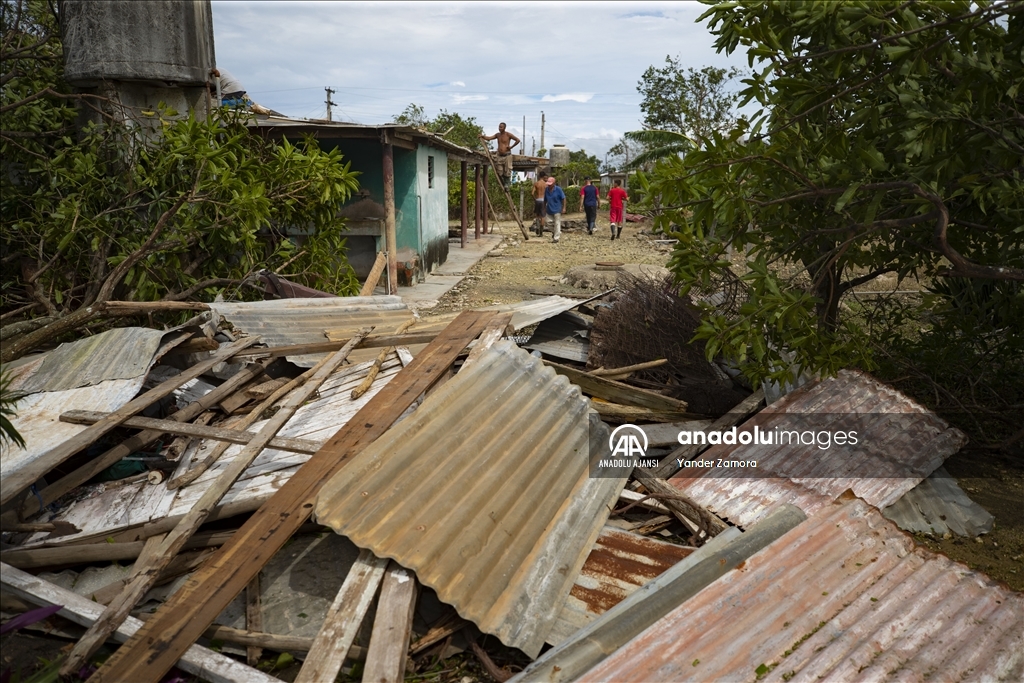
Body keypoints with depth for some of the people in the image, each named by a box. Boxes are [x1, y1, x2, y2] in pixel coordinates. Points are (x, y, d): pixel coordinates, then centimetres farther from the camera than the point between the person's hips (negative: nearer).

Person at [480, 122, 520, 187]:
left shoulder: (508, 134, -5)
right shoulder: (497, 134, 10)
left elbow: (518, 140, -7)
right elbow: (489, 138, -1)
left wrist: (511, 147, -7)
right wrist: (483, 136, -17)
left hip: (507, 156, -5)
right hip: (499, 156, 5)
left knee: (506, 172, -2)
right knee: (499, 173, 3)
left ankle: (506, 184, 9)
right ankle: (503, 185, 18)